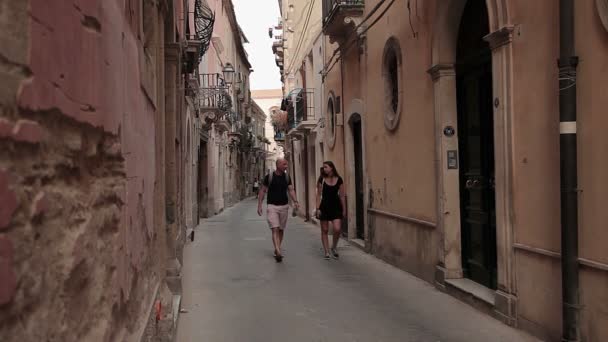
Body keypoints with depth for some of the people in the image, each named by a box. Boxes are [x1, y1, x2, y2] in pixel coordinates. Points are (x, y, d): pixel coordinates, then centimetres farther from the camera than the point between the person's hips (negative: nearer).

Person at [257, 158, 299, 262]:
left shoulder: (287, 177, 5)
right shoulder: (269, 177, -6)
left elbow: (291, 190, 3)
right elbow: (262, 191, 0)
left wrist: (295, 201, -14)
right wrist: (259, 205, -4)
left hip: (284, 206, 4)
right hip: (272, 206, -4)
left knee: (281, 229, 12)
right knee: (275, 229, -14)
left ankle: (277, 250, 28)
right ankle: (278, 252, -24)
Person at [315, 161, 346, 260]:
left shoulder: (339, 180, 0)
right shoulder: (322, 180, -1)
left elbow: (342, 196, 5)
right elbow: (319, 195, -1)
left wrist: (344, 209, 5)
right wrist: (318, 208, -7)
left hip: (336, 206, 0)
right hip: (325, 206, 0)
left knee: (337, 229, -11)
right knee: (324, 230, 4)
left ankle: (334, 247, 14)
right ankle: (327, 252, 14)